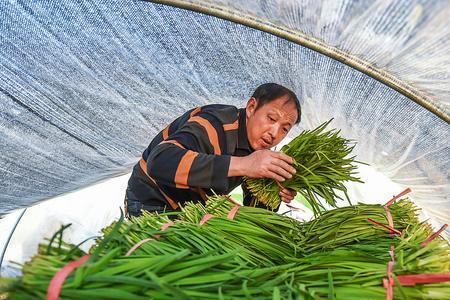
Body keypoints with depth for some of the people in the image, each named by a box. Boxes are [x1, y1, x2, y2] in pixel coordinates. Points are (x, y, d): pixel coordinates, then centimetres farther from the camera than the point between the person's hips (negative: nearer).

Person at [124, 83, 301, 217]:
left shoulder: (258, 145, -6)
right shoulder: (216, 124, -32)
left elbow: (252, 208, 0)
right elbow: (159, 162, -50)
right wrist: (241, 164, -53)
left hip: (193, 207, 7)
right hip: (151, 203, -6)